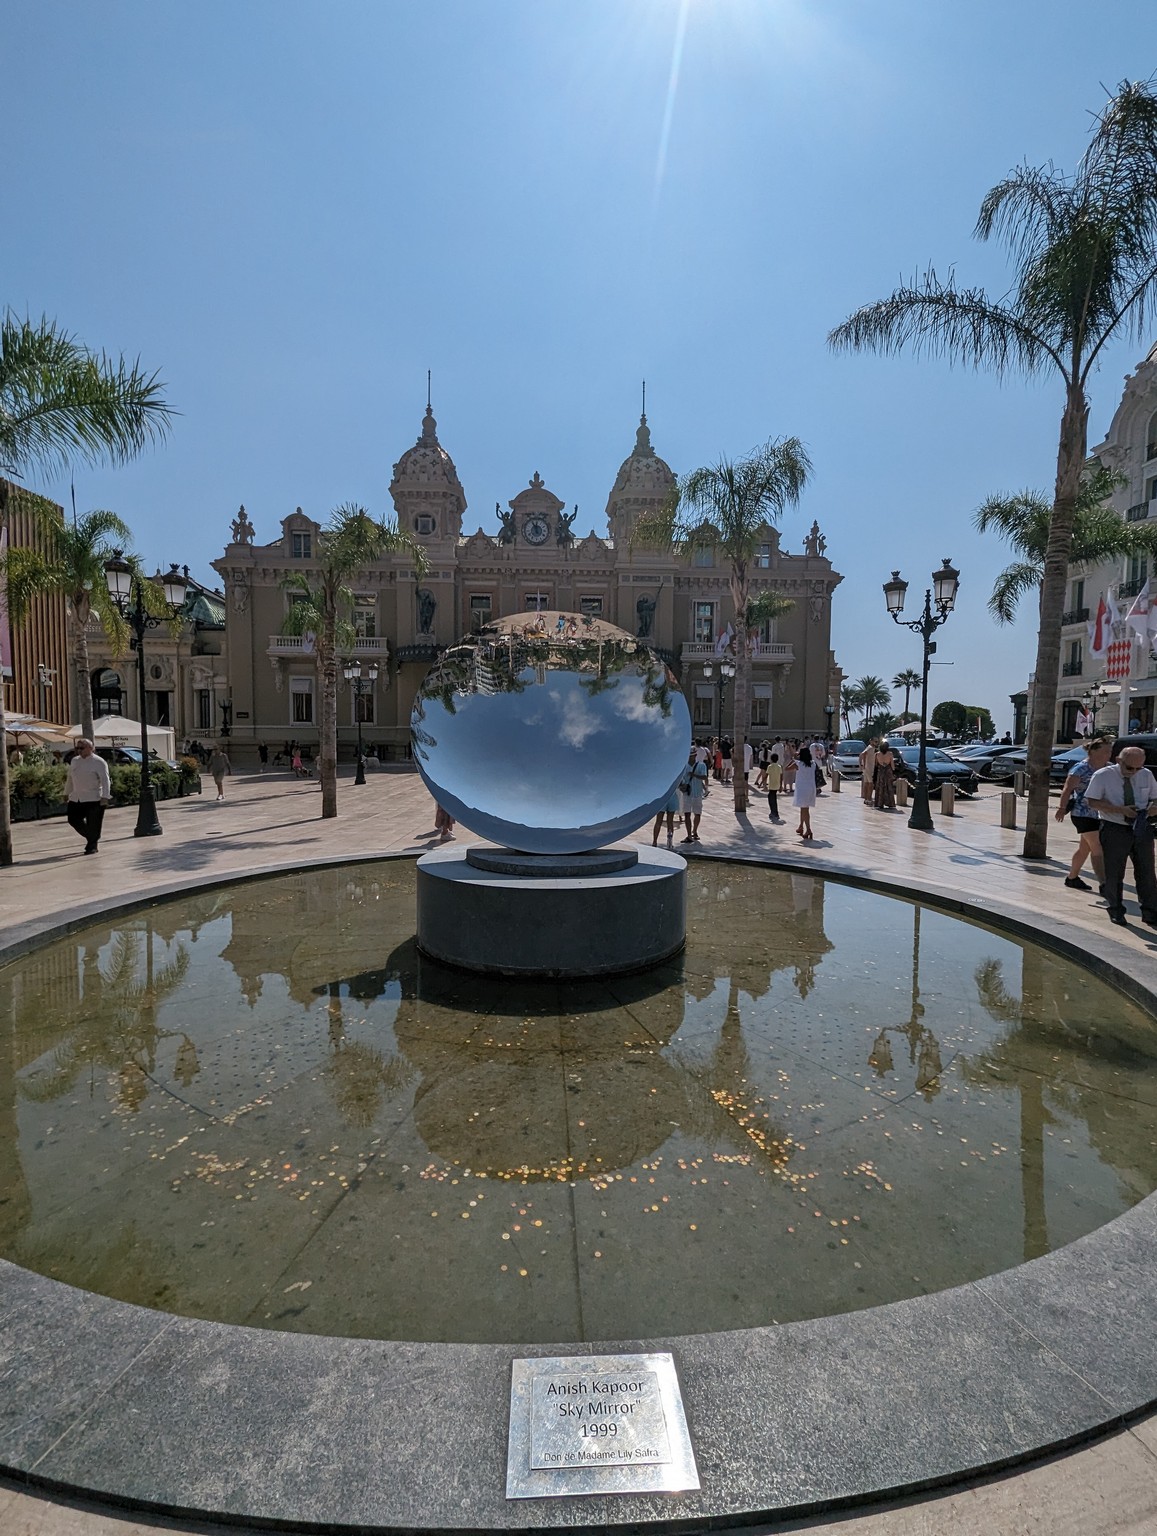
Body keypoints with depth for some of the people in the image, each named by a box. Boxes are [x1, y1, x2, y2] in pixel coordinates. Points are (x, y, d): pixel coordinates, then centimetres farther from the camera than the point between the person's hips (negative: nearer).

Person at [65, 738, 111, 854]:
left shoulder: (99, 762, -9)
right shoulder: (74, 761, 12)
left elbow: (105, 780, -14)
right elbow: (70, 778, 22)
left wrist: (105, 796, -21)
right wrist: (66, 793, 23)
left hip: (93, 799, -7)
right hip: (76, 798, 7)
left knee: (93, 824, -4)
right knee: (73, 819, 6)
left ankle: (92, 845, 9)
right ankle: (91, 838, 24)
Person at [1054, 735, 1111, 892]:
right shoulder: (1082, 768, -13)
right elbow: (1067, 789, -16)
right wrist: (1062, 808, -20)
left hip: (1097, 815, 9)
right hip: (1083, 814, -9)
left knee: (1084, 848, 18)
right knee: (1098, 849, -13)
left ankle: (1072, 878, 31)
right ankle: (1103, 884, -14)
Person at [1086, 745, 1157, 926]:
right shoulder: (1102, 776, -9)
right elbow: (1091, 802, -12)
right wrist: (1121, 810, -22)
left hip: (1142, 829, 4)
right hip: (1115, 830, -4)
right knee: (1114, 874, 4)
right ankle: (1116, 912, 20)